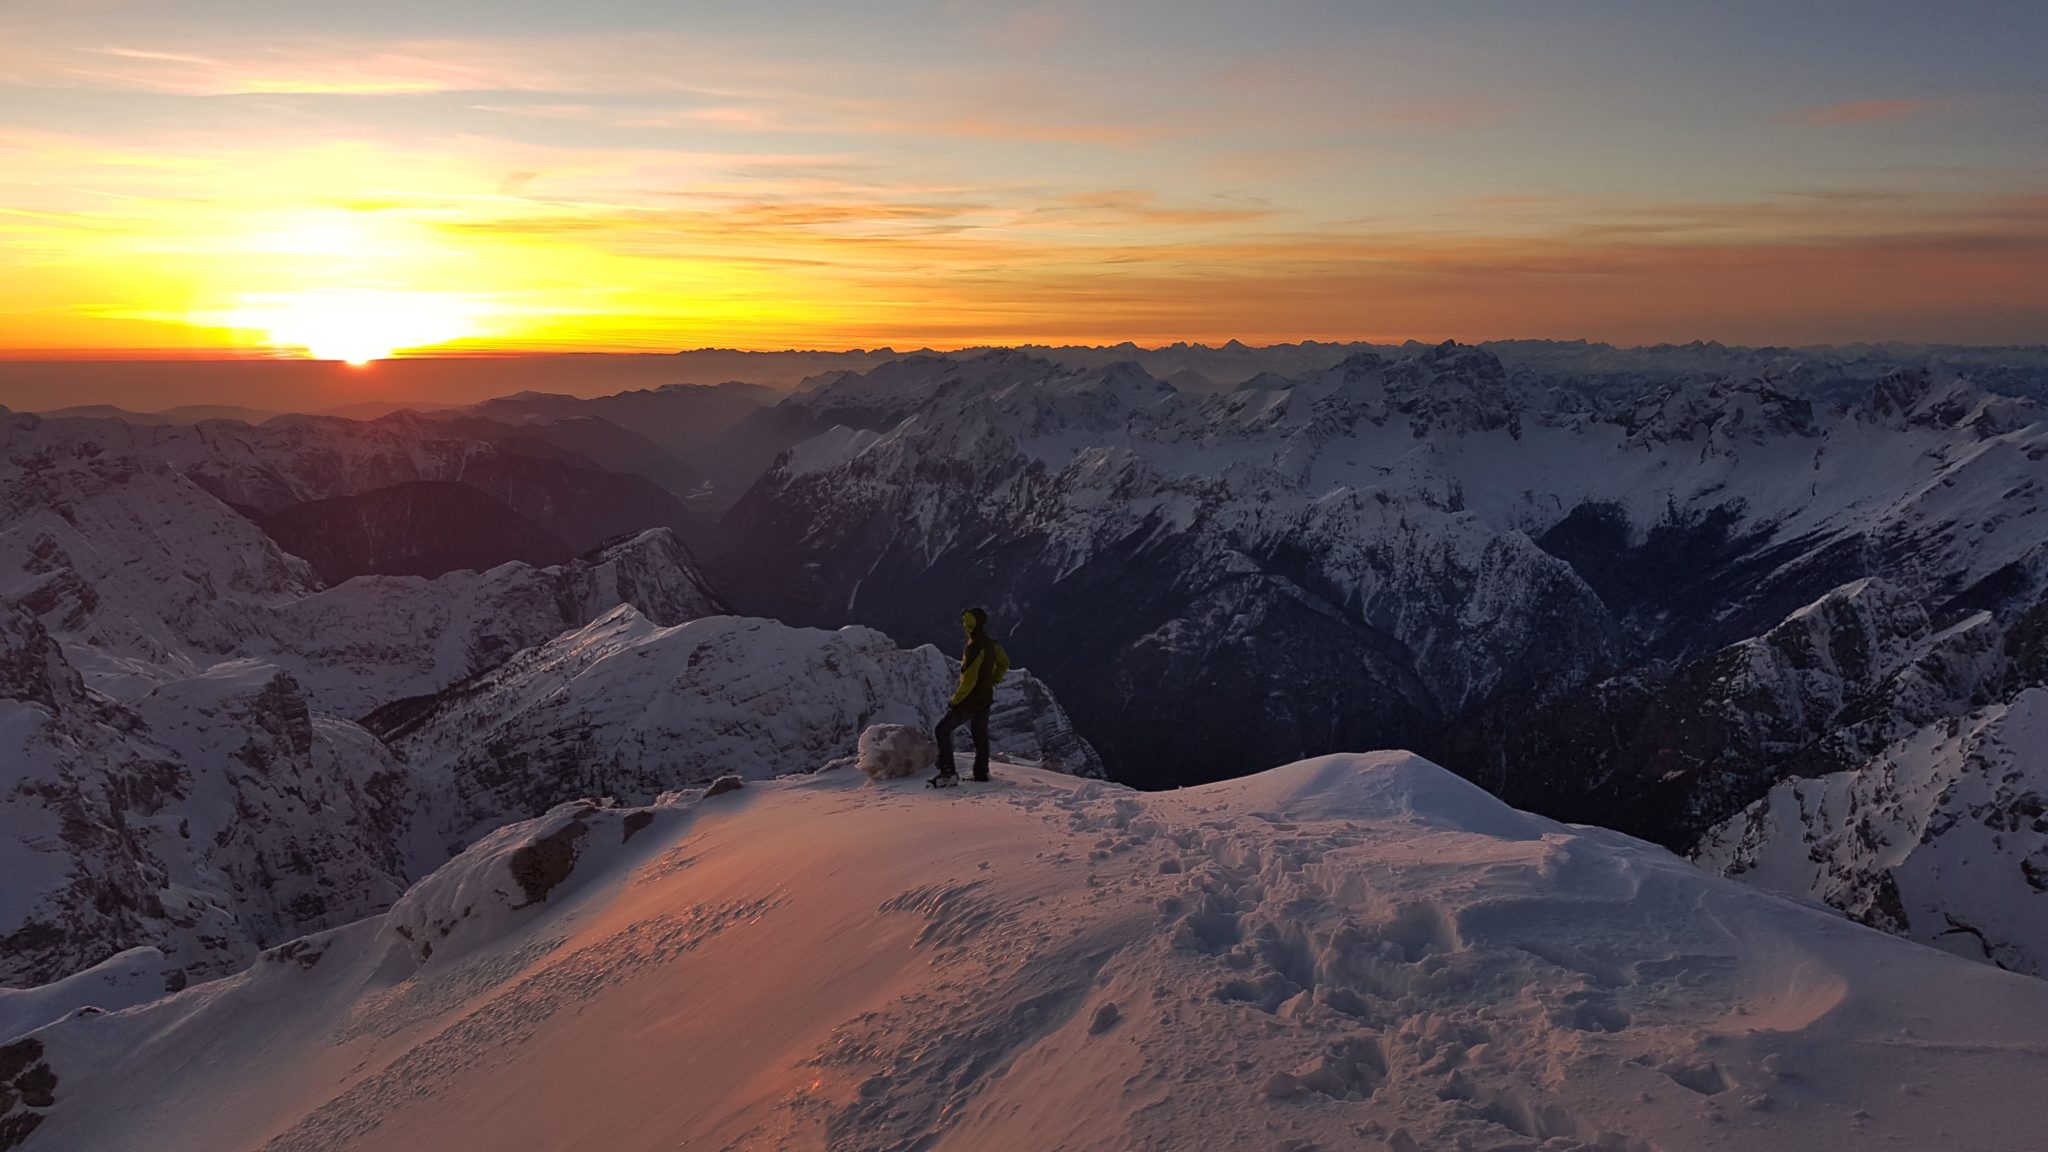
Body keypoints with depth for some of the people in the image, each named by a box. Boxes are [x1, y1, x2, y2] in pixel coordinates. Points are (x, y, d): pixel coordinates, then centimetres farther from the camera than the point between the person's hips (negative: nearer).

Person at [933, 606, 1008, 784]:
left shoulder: (975, 647, -24)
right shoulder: (990, 643, 3)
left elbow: (968, 679, -26)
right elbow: (1004, 663, 21)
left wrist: (956, 700, -16)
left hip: (970, 700, -9)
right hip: (986, 698, 9)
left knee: (942, 731, -2)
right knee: (980, 735, 18)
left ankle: (948, 772, -7)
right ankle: (981, 772, 21)